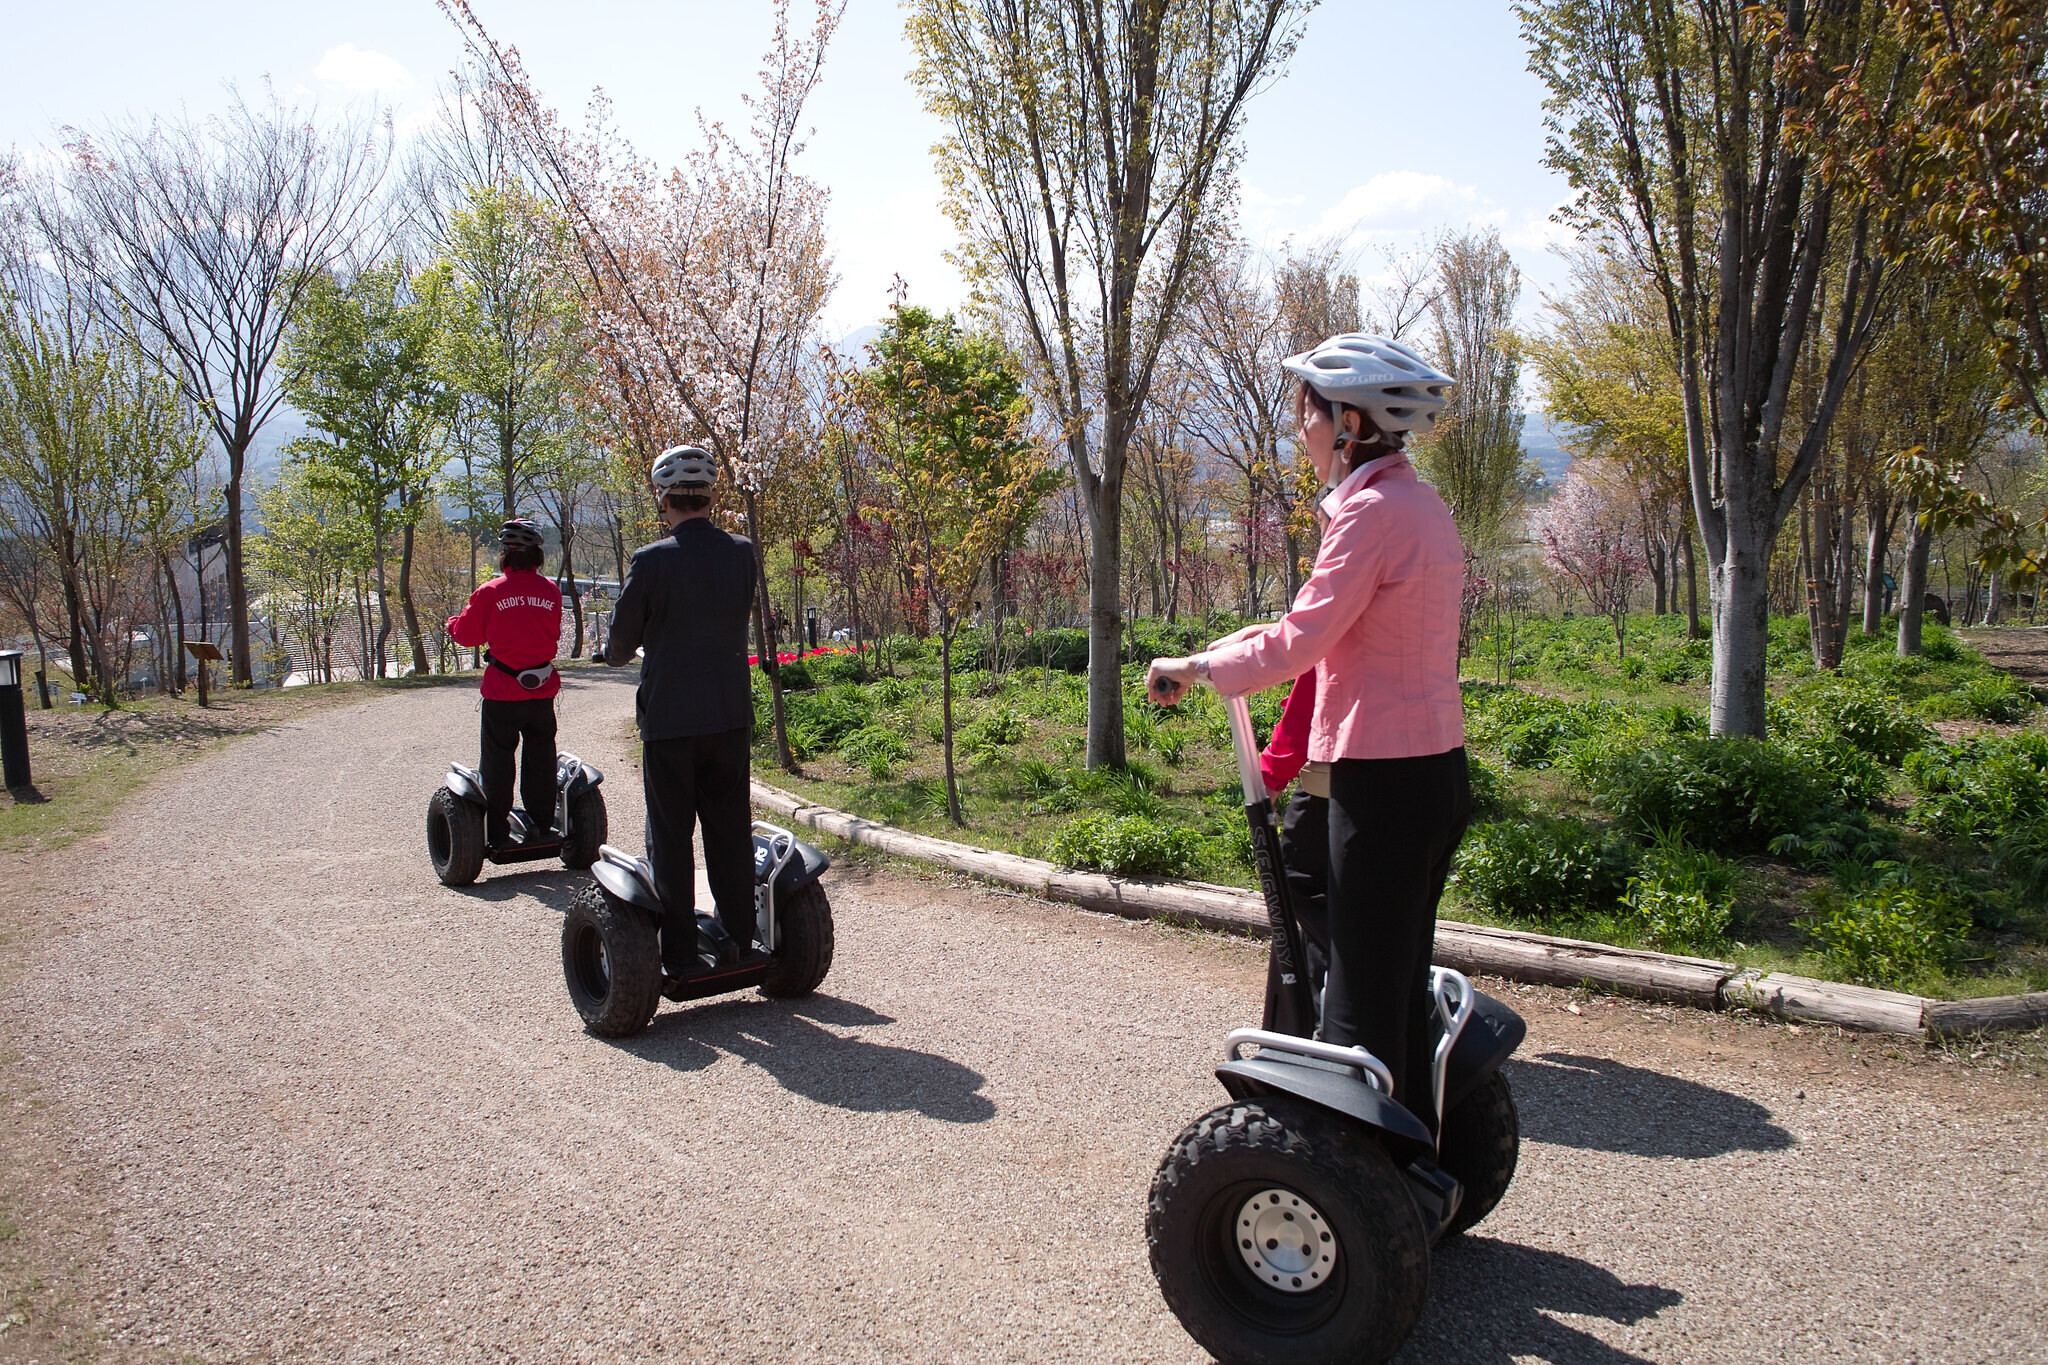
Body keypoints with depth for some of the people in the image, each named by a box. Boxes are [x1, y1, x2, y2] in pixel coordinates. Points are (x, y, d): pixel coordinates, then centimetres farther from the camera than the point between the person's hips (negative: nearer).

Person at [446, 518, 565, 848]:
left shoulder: (491, 592, -12)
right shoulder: (551, 592, -1)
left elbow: (467, 634, -3)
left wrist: (453, 622, 18)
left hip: (502, 694, -3)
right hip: (542, 691, 3)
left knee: (498, 762, 7)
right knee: (540, 759, 14)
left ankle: (496, 833, 11)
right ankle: (542, 826, 19)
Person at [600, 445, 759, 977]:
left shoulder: (652, 560, -13)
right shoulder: (742, 553, -1)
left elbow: (620, 643, -3)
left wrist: (615, 654, 20)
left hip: (669, 718, -4)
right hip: (732, 713, 4)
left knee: (671, 839, 6)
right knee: (730, 832, 14)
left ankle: (678, 954, 11)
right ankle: (740, 941, 22)